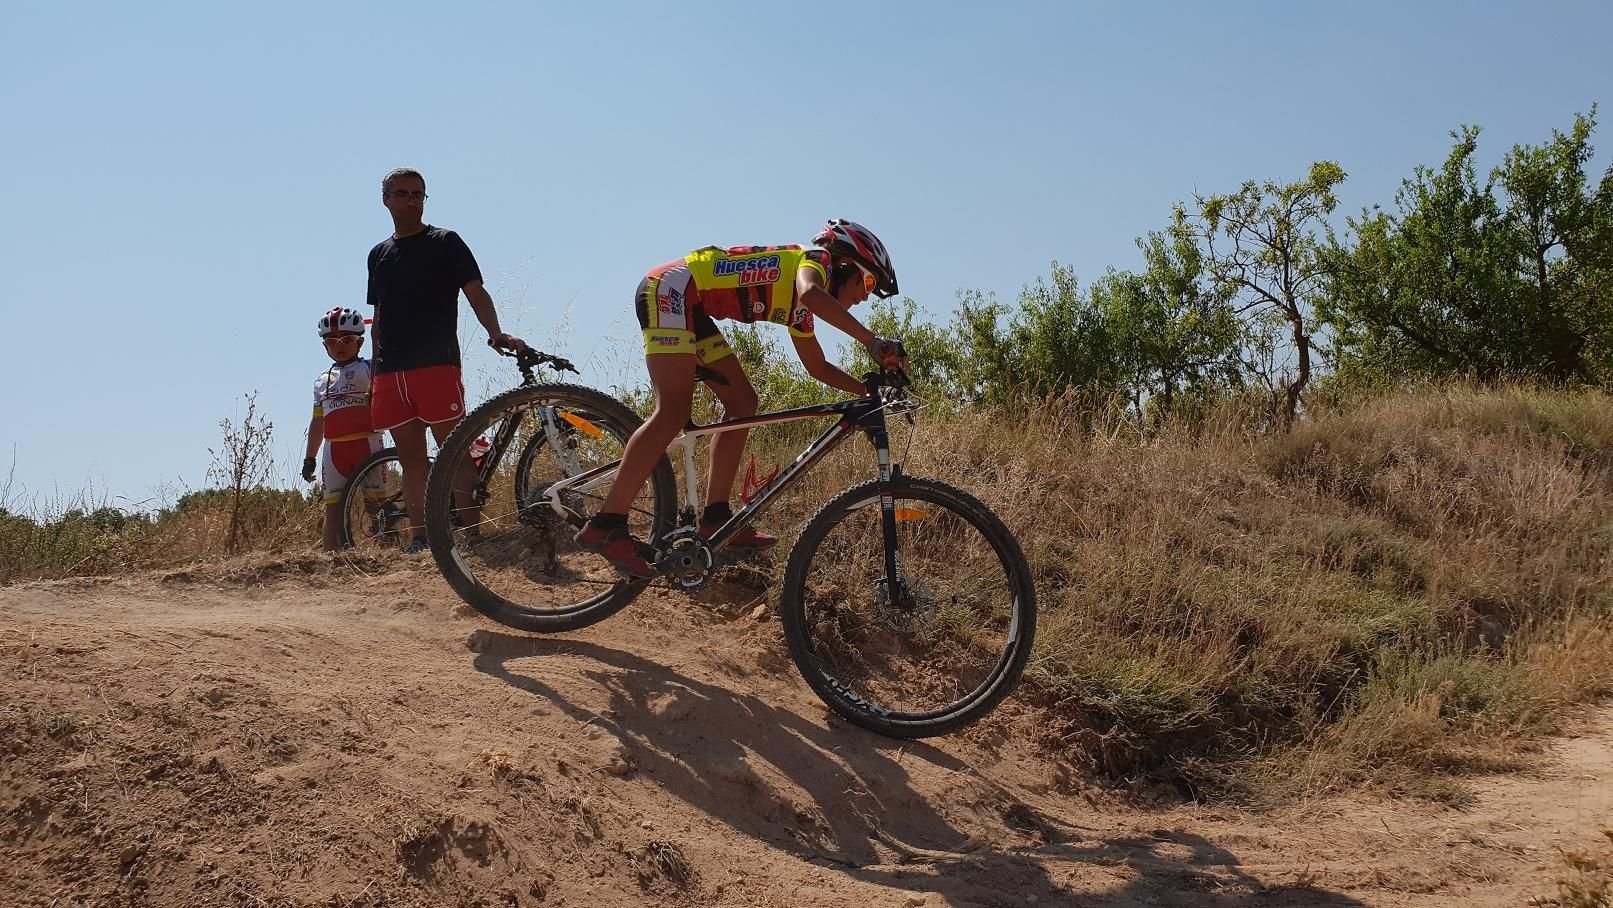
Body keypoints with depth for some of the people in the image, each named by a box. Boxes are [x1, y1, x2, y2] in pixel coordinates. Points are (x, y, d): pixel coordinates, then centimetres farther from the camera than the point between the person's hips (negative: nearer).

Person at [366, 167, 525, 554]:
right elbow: (379, 316, 22)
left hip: (436, 365, -5)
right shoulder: (379, 254, 20)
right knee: (411, 457, 4)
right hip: (391, 372, 5)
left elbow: (475, 293, -4)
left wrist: (496, 333, -22)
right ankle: (419, 535, 5)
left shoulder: (445, 242, 5)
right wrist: (375, 371, 17)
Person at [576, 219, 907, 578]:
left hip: (691, 307, 10)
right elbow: (811, 295, -30)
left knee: (742, 402, 7)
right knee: (674, 411, -19)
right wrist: (872, 342, -34)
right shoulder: (817, 261, -5)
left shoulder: (797, 310, 21)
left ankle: (716, 518, 6)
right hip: (669, 289, -10)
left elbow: (819, 367, 30)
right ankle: (605, 525, -22)